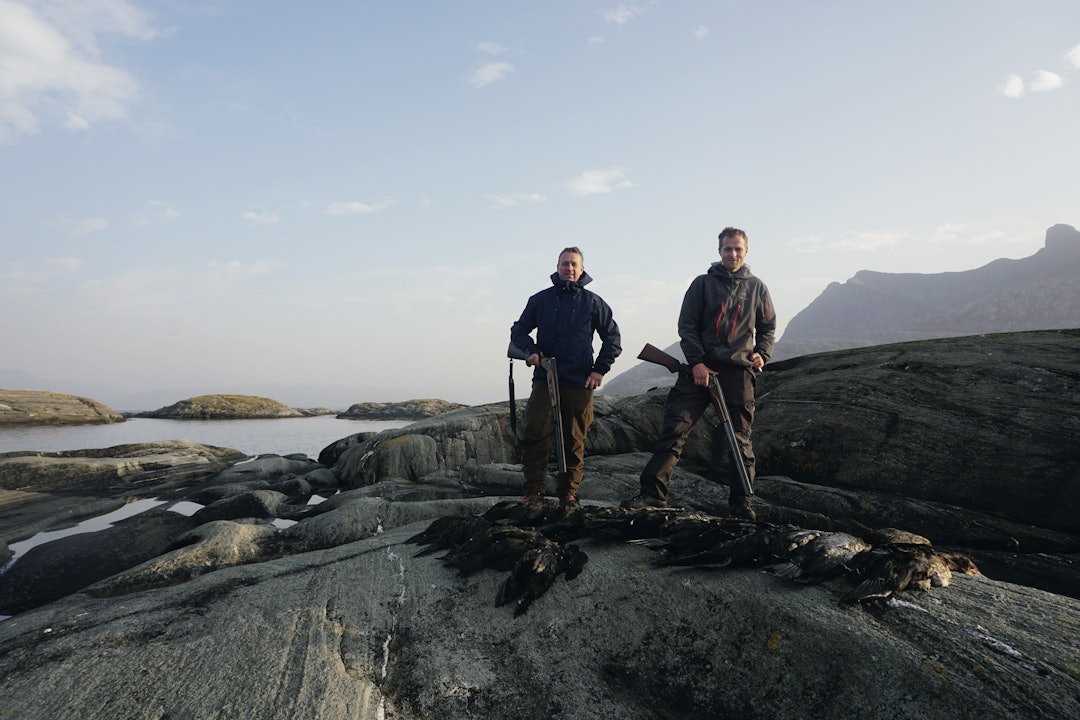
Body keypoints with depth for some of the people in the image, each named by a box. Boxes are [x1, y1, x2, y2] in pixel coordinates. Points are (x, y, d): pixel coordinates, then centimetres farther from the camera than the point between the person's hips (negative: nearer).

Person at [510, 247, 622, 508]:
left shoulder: (592, 302, 7)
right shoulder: (540, 299, 10)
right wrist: (530, 350, -3)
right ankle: (533, 491, -4)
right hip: (544, 378, 0)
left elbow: (613, 338, 11)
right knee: (535, 433, -13)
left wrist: (600, 369, 1)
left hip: (579, 382, 0)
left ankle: (568, 493, 15)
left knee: (574, 440, 4)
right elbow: (518, 330, 16)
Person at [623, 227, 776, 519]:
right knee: (675, 427, -9)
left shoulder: (757, 288, 13)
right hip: (700, 367, -1)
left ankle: (741, 501, 16)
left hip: (738, 369, 1)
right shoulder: (703, 283, 6)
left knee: (739, 438, 4)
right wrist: (696, 362, -10)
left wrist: (762, 354, 2)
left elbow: (768, 328, 21)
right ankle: (653, 492, -5)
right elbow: (686, 325, 1)